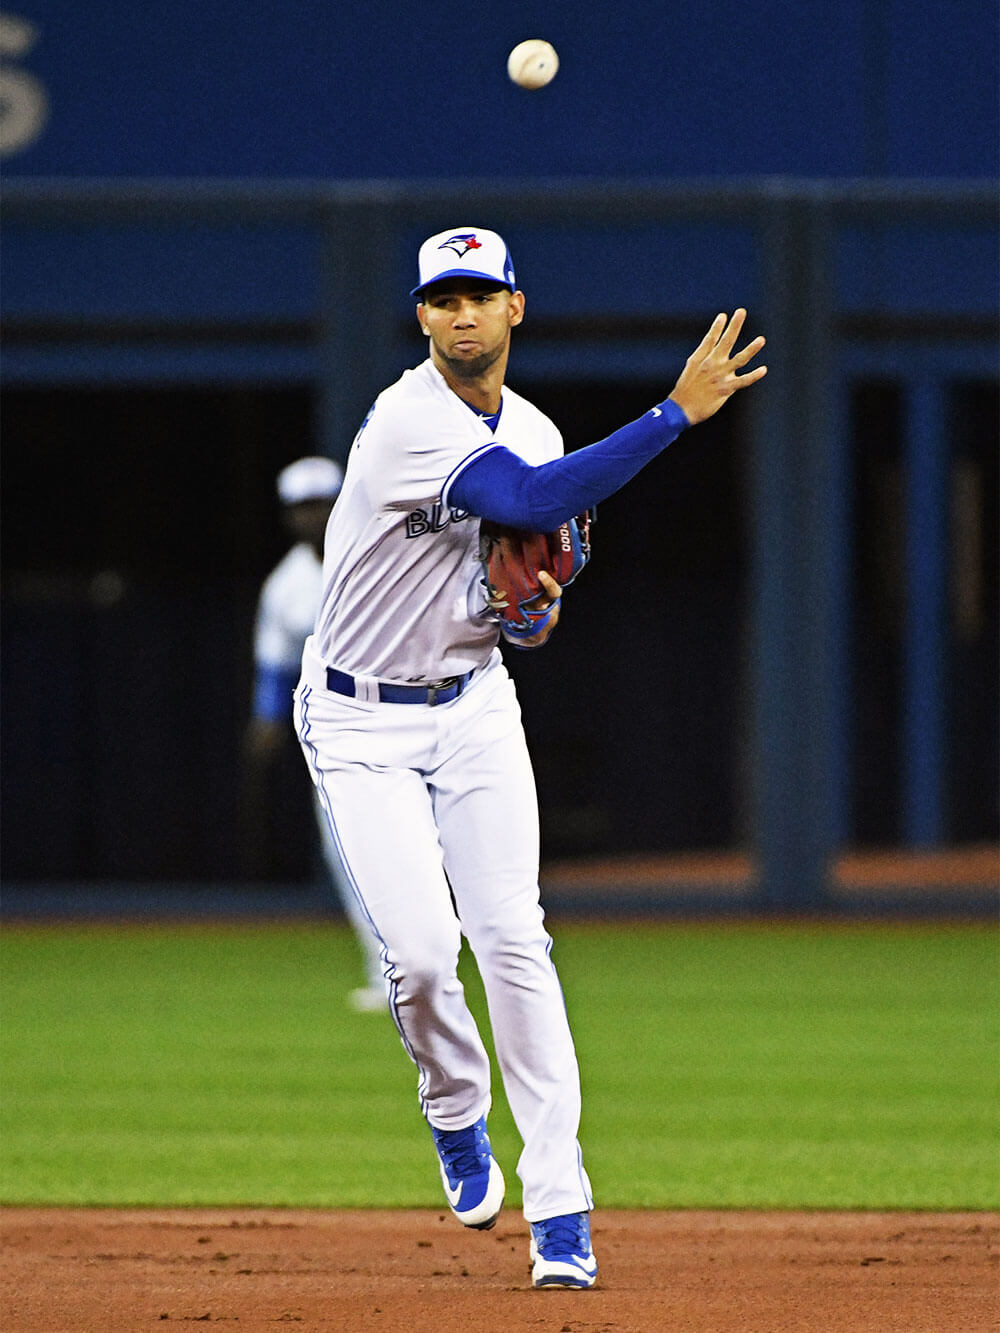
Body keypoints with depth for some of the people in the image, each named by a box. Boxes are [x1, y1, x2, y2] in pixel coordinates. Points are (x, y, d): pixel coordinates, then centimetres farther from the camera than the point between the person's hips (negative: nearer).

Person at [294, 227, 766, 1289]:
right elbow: (535, 503, -36)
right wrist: (677, 413, -37)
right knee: (422, 952, -16)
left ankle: (559, 1204, -7)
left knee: (513, 939, -9)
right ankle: (456, 1112, 17)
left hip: (474, 704, 5)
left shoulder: (534, 436, 4)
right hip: (361, 724, -5)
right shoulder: (409, 422, -21)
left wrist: (536, 607, -13)